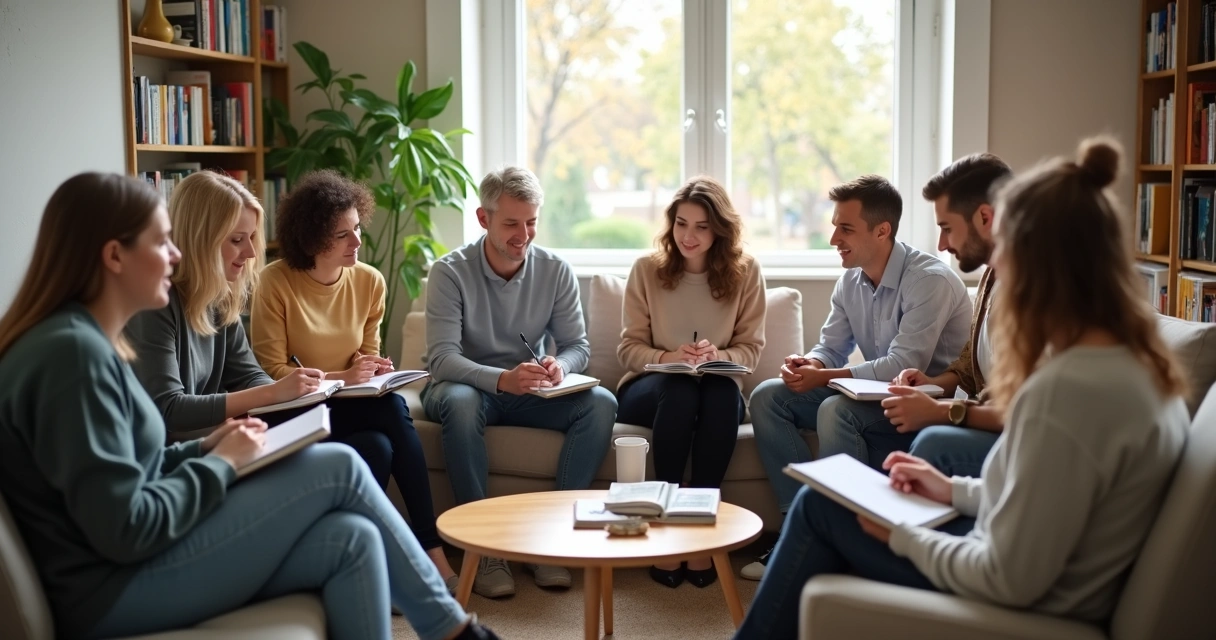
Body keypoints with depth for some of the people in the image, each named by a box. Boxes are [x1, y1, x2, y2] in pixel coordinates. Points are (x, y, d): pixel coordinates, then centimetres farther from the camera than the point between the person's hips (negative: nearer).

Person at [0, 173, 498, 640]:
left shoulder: (81, 339, 12)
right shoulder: (72, 351, -20)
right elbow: (125, 530, -23)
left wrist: (205, 448, 4)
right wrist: (221, 463, -10)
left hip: (132, 567, 9)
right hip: (115, 591, -9)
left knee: (352, 539, -6)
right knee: (338, 467, -9)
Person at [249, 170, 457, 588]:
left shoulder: (370, 281, 3)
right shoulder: (276, 283, -12)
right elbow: (272, 372, -12)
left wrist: (373, 368, -10)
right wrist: (341, 377, -20)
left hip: (353, 404, 5)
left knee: (394, 407, -30)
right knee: (391, 412, -30)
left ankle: (431, 551, -24)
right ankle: (429, 549, -22)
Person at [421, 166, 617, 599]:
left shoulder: (556, 271, -1)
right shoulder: (450, 272, -13)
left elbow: (578, 345, 0)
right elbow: (442, 359, -21)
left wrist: (559, 366, -26)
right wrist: (501, 379, -40)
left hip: (528, 393, 4)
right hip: (467, 385, -3)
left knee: (601, 403, -23)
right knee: (459, 401, -39)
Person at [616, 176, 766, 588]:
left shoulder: (746, 272, 1)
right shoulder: (647, 269, -1)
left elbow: (751, 349, 1)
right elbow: (629, 348, -1)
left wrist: (717, 356, -21)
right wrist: (668, 358, -22)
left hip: (717, 390, 1)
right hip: (652, 388, 0)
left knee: (724, 391, -35)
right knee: (679, 389, -36)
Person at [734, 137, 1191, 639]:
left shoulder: (1067, 387, -31)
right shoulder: (1144, 366, -1)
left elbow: (1010, 582, -27)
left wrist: (902, 535, -12)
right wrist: (956, 491, 10)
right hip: (1060, 590, 9)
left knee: (819, 506, 6)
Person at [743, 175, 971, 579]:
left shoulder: (930, 281, -19)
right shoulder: (850, 282, 4)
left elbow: (903, 367, -26)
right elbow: (830, 349, 8)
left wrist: (822, 378, -28)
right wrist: (808, 364, -17)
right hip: (875, 399, 8)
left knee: (836, 409, -34)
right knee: (767, 396, -6)